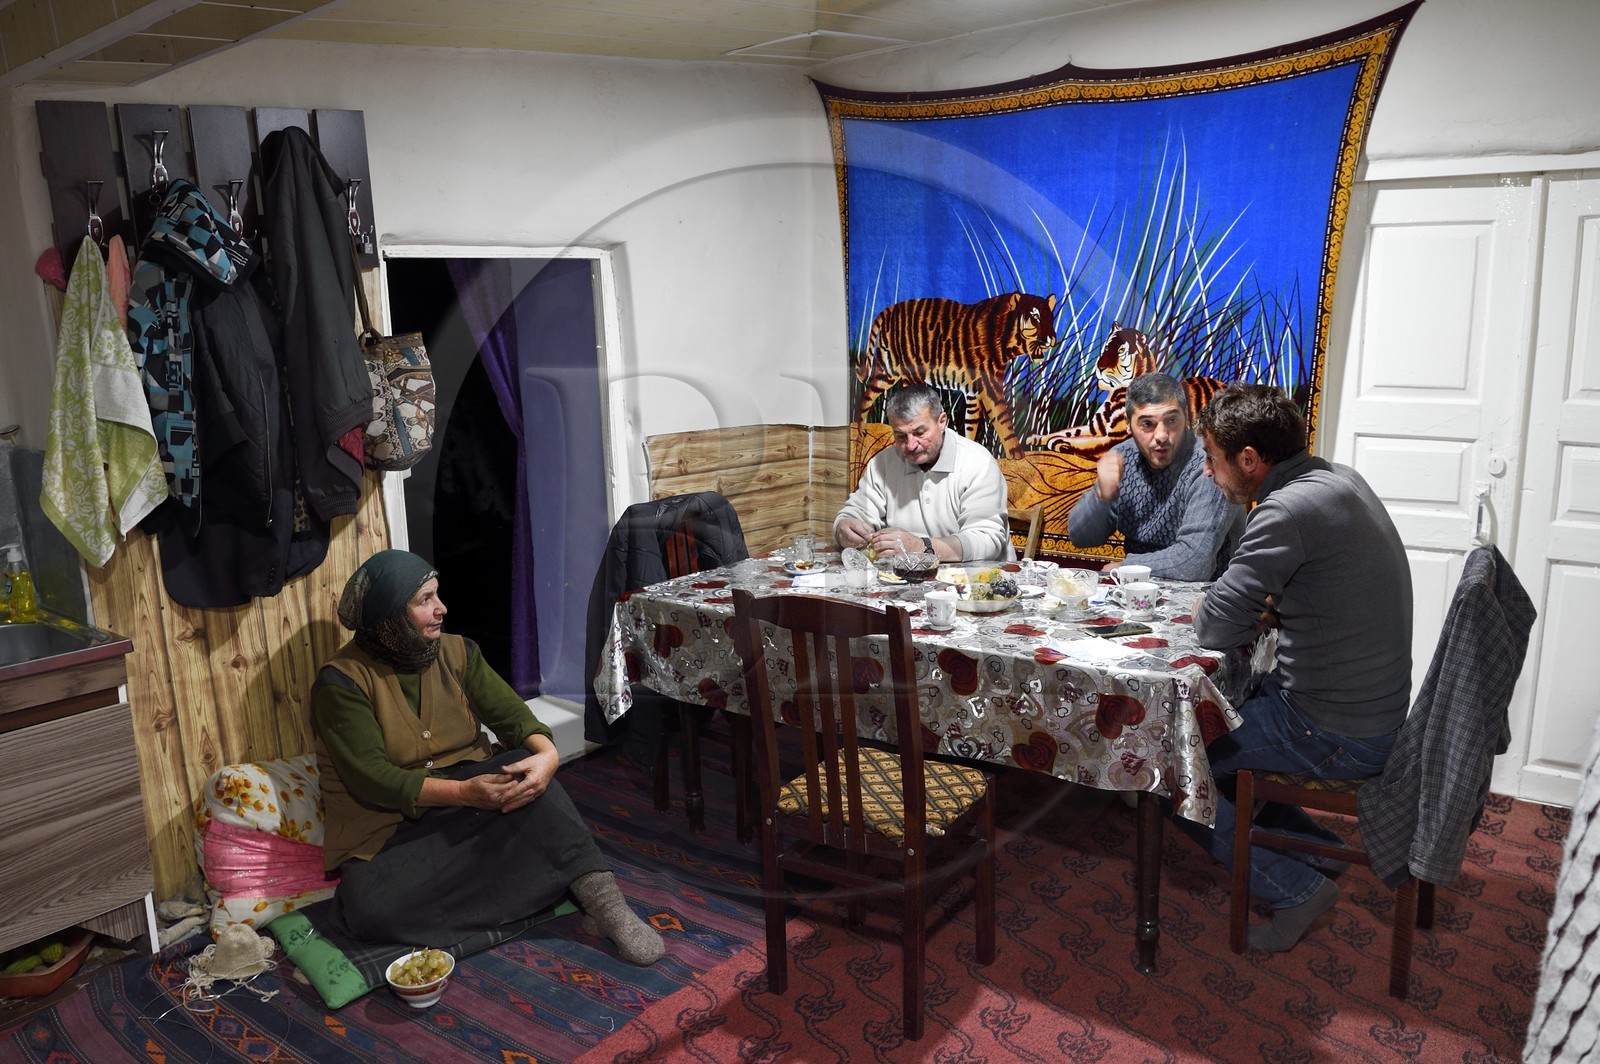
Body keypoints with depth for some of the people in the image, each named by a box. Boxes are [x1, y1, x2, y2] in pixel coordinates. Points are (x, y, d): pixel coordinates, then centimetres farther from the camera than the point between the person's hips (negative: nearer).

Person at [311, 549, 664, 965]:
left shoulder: (457, 653, 3)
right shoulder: (342, 682, -11)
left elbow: (513, 716, -4)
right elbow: (370, 777, -19)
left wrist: (547, 754, -28)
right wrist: (463, 793, -32)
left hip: (470, 791, 3)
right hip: (393, 825, -3)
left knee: (528, 774, -29)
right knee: (370, 908, -34)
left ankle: (605, 902, -32)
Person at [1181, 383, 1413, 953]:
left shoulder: (1289, 509, -27)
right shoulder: (1338, 478, 4)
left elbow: (1217, 629, -26)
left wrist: (1205, 610, -5)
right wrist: (1266, 610, 1)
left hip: (1335, 737, -9)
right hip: (1373, 708, 10)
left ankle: (1295, 886, 7)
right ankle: (1316, 847, 25)